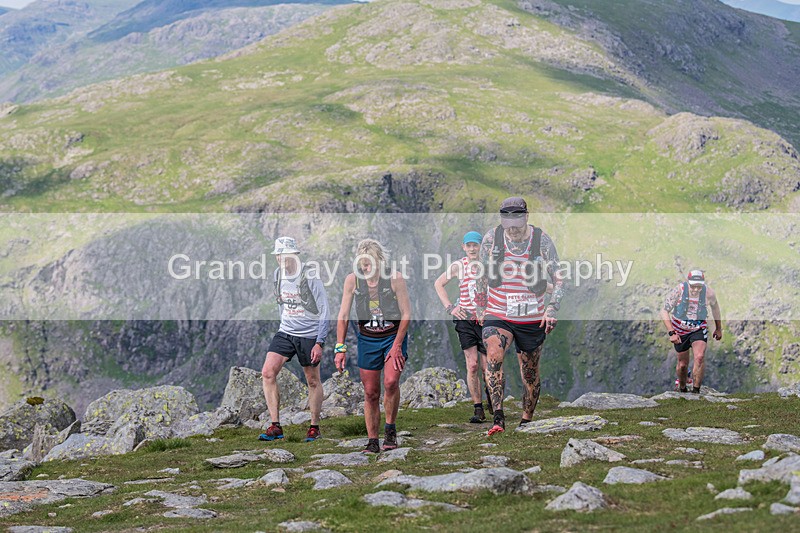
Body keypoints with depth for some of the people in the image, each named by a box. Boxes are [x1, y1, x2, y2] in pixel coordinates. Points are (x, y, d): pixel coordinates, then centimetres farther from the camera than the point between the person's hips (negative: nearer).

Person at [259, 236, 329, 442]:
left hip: (310, 335, -5)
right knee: (268, 373, -10)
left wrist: (319, 343, -18)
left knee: (313, 381, 4)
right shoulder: (277, 276, 2)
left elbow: (324, 313, -13)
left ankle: (314, 427, 20)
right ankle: (275, 426, -7)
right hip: (285, 333, 5)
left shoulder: (310, 277, -15)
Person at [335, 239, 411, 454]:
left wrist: (397, 345, -12)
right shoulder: (352, 280, -6)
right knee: (370, 393, 2)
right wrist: (340, 347, -6)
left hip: (394, 336, -2)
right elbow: (343, 315, -1)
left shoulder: (395, 278, -12)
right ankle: (372, 442, 10)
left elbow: (406, 314, -8)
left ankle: (390, 429, -1)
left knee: (391, 382, -22)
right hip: (367, 339, 2)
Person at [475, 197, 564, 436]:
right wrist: (481, 309, 17)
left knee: (530, 375, 7)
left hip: (532, 319, 0)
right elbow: (483, 276, 12)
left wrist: (552, 309, -14)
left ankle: (526, 422, 27)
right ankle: (498, 418, -30)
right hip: (498, 315, 0)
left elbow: (559, 279, -2)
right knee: (493, 358, -26)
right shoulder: (491, 238, -3)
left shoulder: (541, 240, -6)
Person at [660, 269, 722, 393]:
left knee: (700, 357, -24)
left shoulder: (708, 292, -19)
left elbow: (715, 307, 4)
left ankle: (696, 391, -16)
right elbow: (664, 311, -19)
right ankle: (682, 389, 37)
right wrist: (671, 333, -28)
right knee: (683, 364, 8)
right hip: (680, 330, 0)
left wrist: (718, 328, 16)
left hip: (699, 329, 0)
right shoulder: (678, 290, -26)